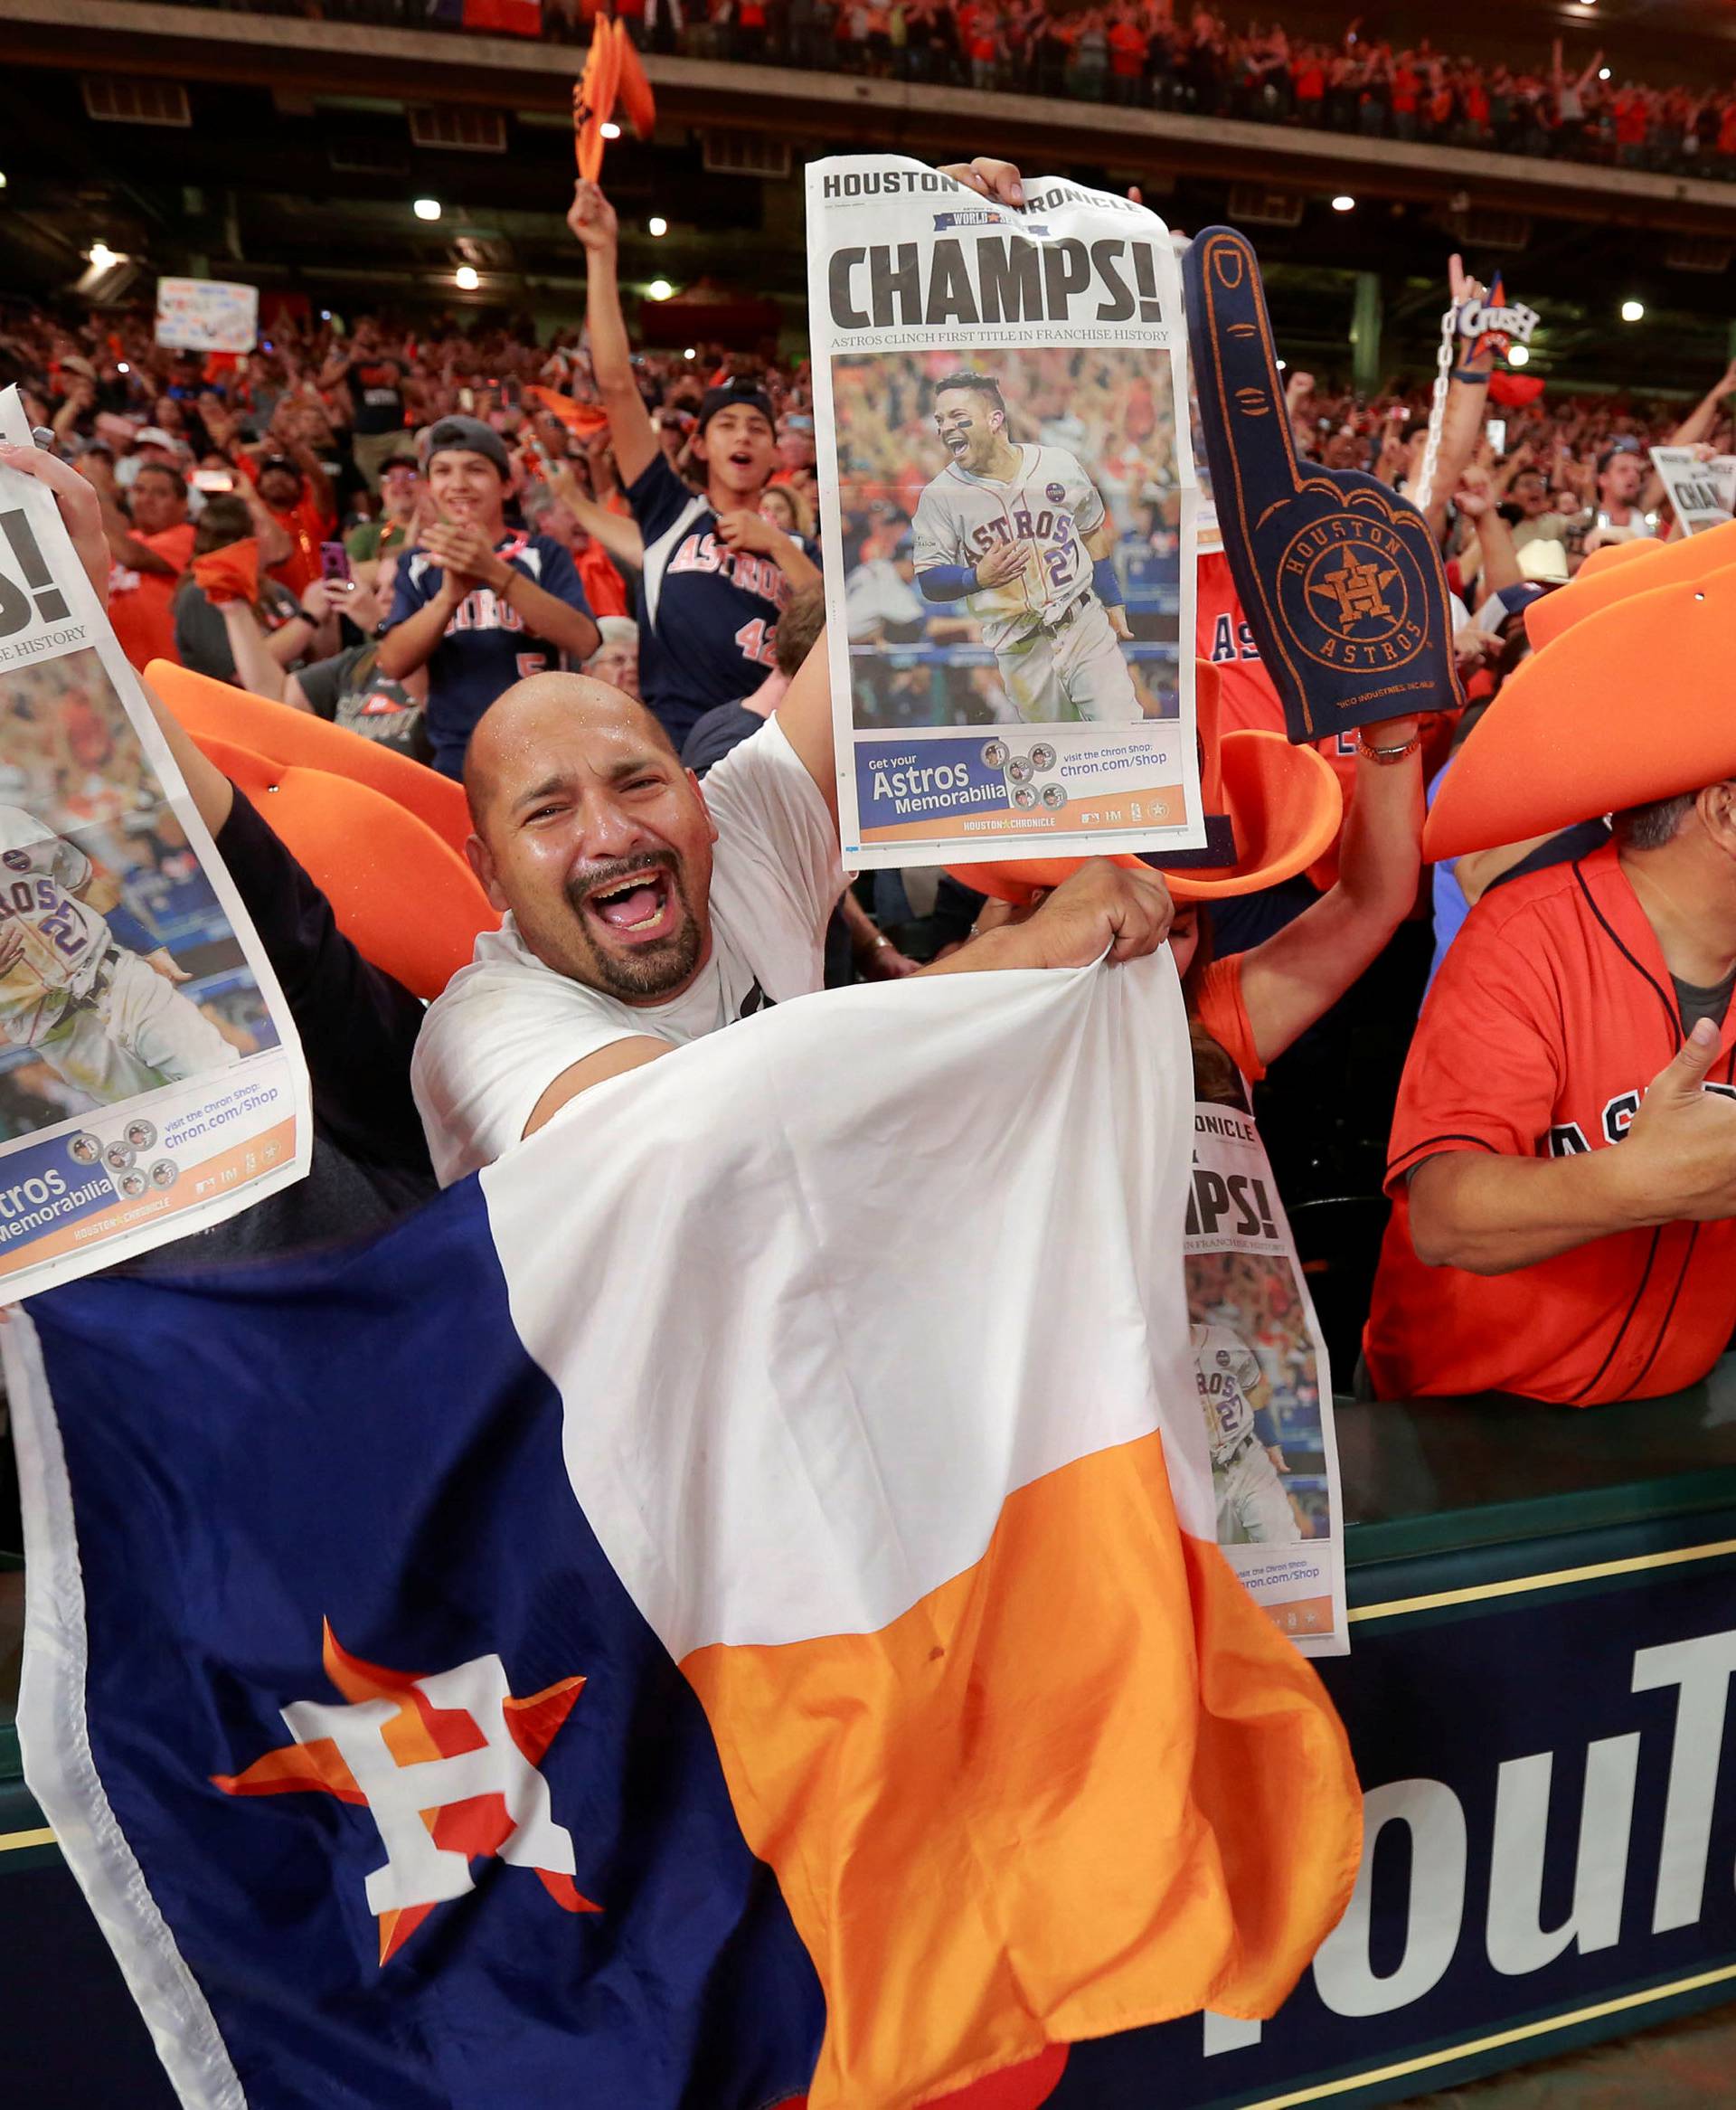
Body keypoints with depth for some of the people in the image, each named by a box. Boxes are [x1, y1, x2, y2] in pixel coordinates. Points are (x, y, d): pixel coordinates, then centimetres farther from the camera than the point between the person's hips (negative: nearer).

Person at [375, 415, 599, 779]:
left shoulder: (543, 554, 2)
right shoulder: (419, 564, 8)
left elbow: (584, 643, -15)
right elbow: (393, 664, -5)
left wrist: (495, 573, -26)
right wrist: (449, 595, -22)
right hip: (454, 762, 2)